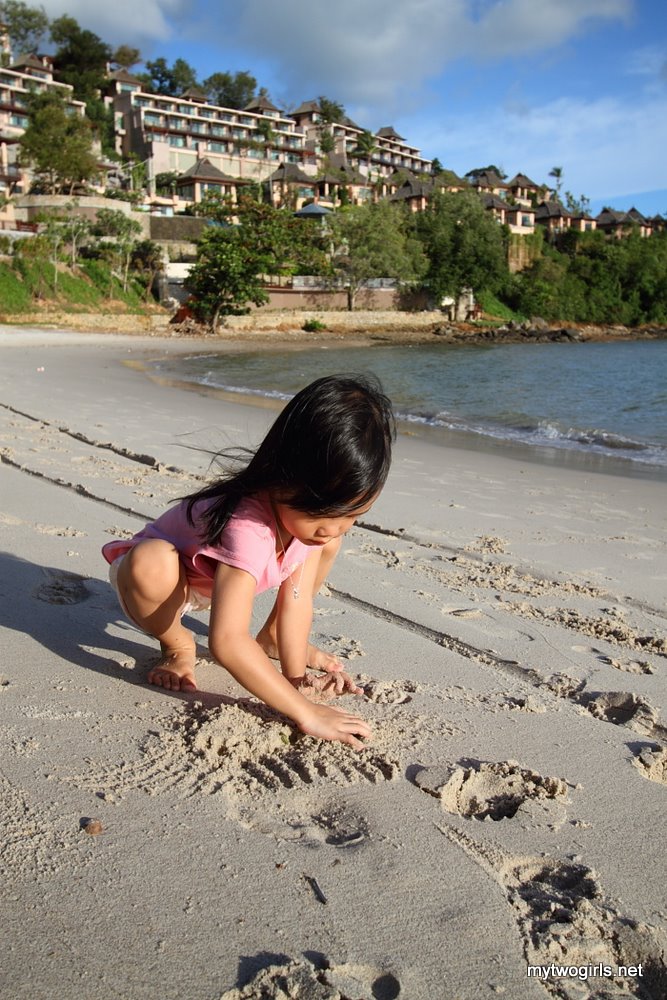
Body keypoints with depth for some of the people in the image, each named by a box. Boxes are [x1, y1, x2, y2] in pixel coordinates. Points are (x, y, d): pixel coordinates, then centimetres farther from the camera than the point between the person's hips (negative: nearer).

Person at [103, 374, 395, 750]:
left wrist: (296, 676, -23)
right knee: (151, 563, -42)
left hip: (226, 574, 6)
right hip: (164, 577, -6)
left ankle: (271, 637, 9)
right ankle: (177, 645, -8)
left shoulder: (313, 507, -21)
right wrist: (304, 711, -49)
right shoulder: (249, 526, -44)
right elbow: (226, 642, -51)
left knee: (324, 547, -8)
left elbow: (297, 598, -17)